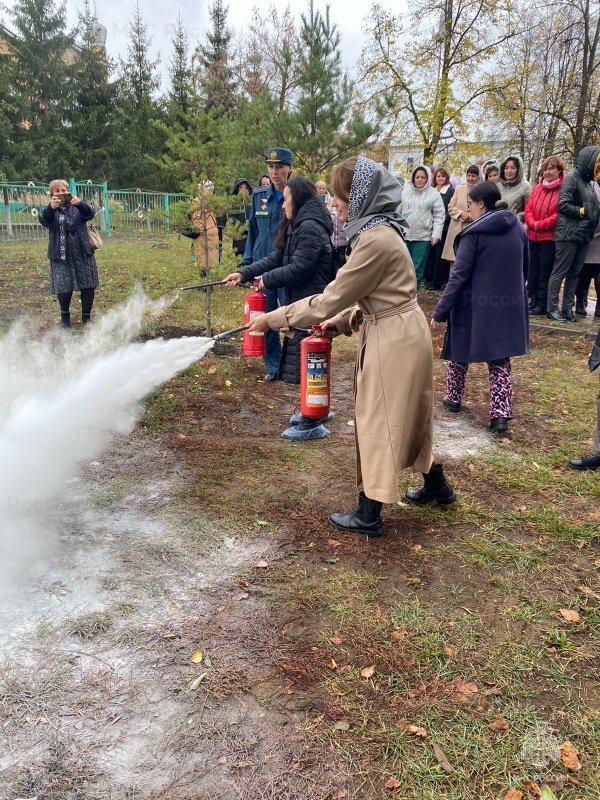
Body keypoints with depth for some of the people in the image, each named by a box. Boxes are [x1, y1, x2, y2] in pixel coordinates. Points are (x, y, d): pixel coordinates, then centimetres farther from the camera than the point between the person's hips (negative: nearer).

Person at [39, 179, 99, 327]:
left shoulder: (77, 207, 8)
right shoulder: (50, 210, 5)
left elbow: (89, 214, -13)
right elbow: (44, 220, -18)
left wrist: (80, 204, -34)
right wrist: (51, 208, -40)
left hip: (82, 253, 1)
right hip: (61, 256, -1)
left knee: (88, 286, 2)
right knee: (63, 288, -2)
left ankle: (86, 316, 17)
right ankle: (65, 315, 22)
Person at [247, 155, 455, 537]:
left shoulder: (376, 240, -24)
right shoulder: (378, 231, 8)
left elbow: (329, 300, -22)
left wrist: (273, 318, -15)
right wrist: (342, 321, 4)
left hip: (394, 339, -10)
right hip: (400, 333, 10)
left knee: (377, 420, 2)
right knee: (407, 416, 22)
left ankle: (369, 514, 16)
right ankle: (437, 487, 40)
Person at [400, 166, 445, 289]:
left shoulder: (434, 194, -1)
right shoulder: (405, 192, 6)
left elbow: (439, 216, -1)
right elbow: (397, 211, 10)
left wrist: (436, 234, -9)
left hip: (423, 237, -2)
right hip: (404, 235, 2)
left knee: (417, 268, 1)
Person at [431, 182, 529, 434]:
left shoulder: (474, 233, -14)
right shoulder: (517, 228, 4)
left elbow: (459, 276, -17)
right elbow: (525, 269, 15)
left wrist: (440, 311, -13)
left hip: (474, 306, -5)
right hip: (508, 307, 5)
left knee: (460, 351, 18)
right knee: (500, 360, 9)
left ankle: (453, 398, 32)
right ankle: (501, 414, -1)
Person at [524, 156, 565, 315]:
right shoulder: (537, 188, 14)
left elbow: (561, 213, -15)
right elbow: (528, 209, 9)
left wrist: (541, 225, -16)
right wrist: (532, 224, -10)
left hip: (550, 237, -6)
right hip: (533, 236, 6)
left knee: (546, 272, -1)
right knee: (533, 271, 10)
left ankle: (543, 304, 6)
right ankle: (533, 301, 19)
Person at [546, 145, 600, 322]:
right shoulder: (572, 178, -8)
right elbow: (563, 205, -18)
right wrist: (582, 211, -10)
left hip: (583, 235, 8)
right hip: (569, 234, -8)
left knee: (574, 273, 8)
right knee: (560, 272, -4)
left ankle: (568, 308, 13)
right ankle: (551, 308, 0)